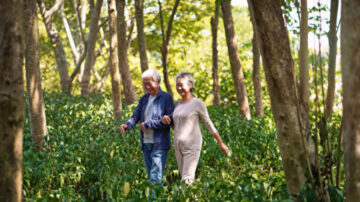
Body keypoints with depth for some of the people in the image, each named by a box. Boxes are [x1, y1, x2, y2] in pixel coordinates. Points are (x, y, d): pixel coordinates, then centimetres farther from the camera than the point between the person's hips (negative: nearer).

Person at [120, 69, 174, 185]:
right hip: (146, 144, 7)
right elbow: (136, 116, 7)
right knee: (150, 176, 12)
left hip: (159, 144, -7)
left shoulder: (166, 98, -5)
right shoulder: (144, 99, 15)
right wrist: (127, 125, -16)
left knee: (155, 178, -14)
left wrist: (148, 124, -14)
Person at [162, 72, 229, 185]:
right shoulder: (179, 104, 13)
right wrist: (166, 119, 3)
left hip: (192, 146, -7)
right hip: (178, 146, 7)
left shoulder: (197, 103, -6)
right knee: (187, 179, 8)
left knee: (187, 181, -13)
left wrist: (221, 143, 1)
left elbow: (209, 124, -1)